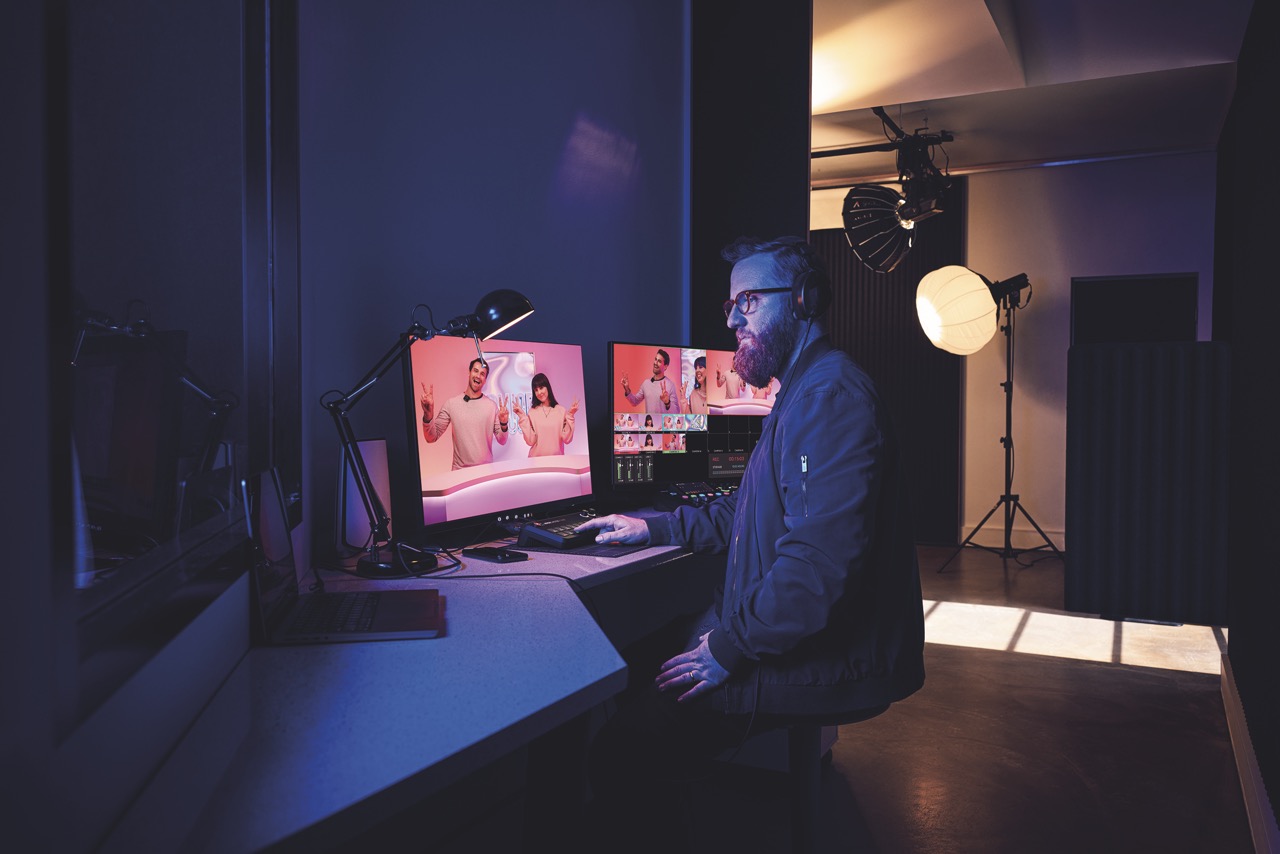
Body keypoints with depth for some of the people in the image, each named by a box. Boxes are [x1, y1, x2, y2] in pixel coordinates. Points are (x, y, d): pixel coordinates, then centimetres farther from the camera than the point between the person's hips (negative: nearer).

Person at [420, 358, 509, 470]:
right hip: (460, 470, -1)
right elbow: (432, 437, -5)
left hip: (485, 469, 1)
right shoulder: (451, 403, -4)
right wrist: (428, 415, -21)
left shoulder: (492, 405, -2)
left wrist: (503, 424, -19)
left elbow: (502, 441, 1)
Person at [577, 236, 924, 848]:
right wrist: (653, 528, 18)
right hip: (779, 636, 11)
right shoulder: (800, 392, 18)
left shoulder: (830, 395, -20)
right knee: (626, 664, 13)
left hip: (824, 660, -11)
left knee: (621, 740, -16)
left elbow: (820, 561, -30)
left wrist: (730, 646, -21)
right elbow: (746, 514, 26)